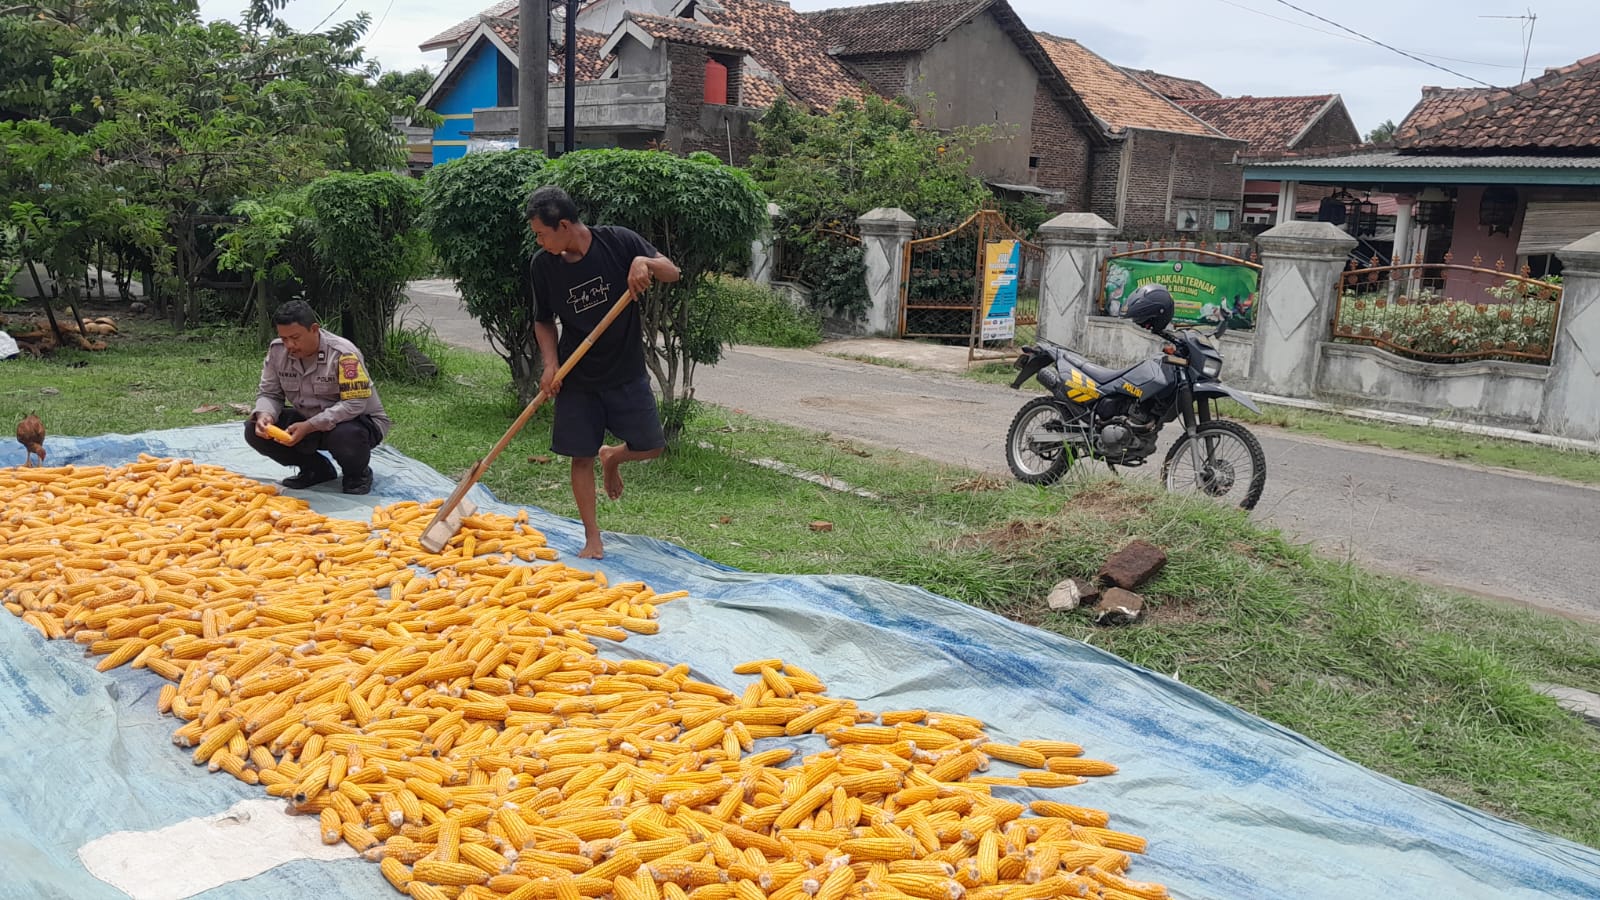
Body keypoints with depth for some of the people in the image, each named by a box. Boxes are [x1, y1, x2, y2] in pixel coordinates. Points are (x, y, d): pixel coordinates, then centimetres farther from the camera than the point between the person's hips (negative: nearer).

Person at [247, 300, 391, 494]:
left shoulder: (343, 354, -25)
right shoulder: (277, 350, -6)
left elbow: (355, 404, -29)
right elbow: (269, 393, 2)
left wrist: (309, 426, -36)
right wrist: (265, 415, -23)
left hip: (359, 421, -6)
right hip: (307, 420, 6)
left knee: (345, 436, -41)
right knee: (255, 431, -12)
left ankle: (358, 473, -4)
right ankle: (317, 469, 6)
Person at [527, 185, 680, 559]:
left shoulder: (617, 242, -12)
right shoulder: (543, 264, -5)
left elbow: (672, 273, -7)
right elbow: (543, 322, 6)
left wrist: (644, 262, -28)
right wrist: (551, 365, -9)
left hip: (627, 372, -1)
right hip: (577, 378, 1)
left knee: (650, 447, 2)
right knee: (581, 456, 1)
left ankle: (612, 457, 37)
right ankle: (592, 538, 15)